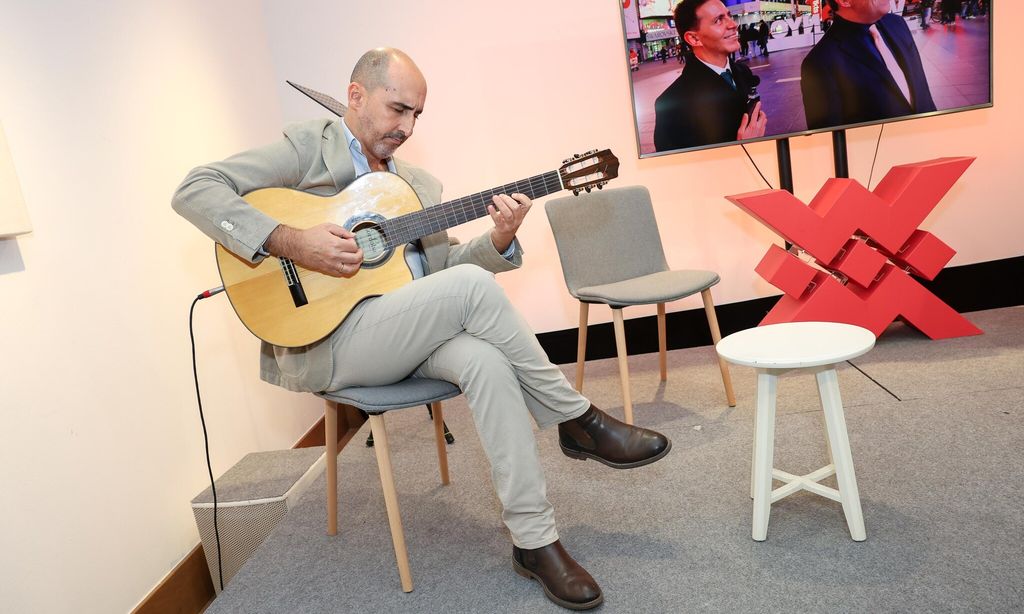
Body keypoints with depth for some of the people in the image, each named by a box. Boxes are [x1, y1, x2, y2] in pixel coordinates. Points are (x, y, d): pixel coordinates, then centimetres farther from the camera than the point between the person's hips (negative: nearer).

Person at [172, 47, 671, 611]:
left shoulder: (419, 184, 21)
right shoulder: (307, 149, 3)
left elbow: (439, 267, 14)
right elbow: (194, 191, -8)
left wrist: (498, 240, -5)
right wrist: (290, 242, -21)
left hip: (415, 336, 6)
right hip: (323, 342, -5)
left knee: (486, 359, -29)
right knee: (473, 287, -27)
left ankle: (535, 541, -20)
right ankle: (579, 421, -10)